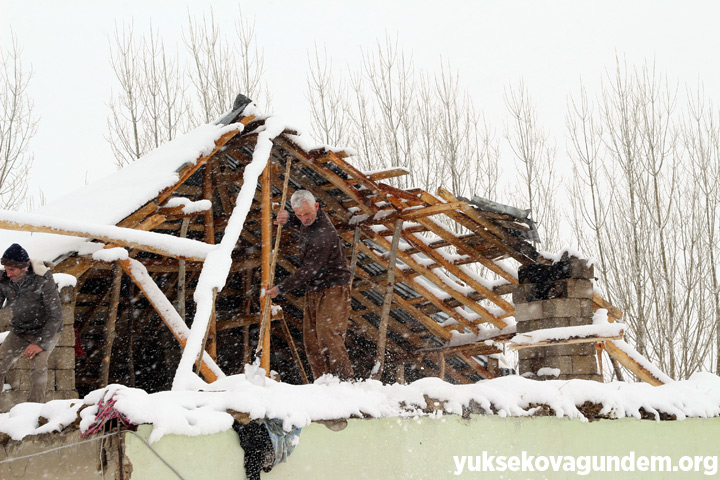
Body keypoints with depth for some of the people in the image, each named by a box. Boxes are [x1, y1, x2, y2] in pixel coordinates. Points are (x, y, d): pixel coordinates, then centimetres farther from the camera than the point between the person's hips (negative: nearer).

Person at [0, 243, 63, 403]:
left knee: (38, 363, -28)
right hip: (19, 333, 4)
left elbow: (56, 315, -22)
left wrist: (41, 344, -27)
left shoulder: (43, 281, -25)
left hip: (46, 331, -4)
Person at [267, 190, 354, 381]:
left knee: (327, 334, -22)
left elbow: (308, 271, -22)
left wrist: (281, 289, -13)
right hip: (313, 291, 9)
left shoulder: (323, 236, -25)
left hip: (333, 289, -9)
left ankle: (345, 380, -21)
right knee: (311, 341, 3)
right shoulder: (309, 218, 4)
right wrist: (288, 219, 9)